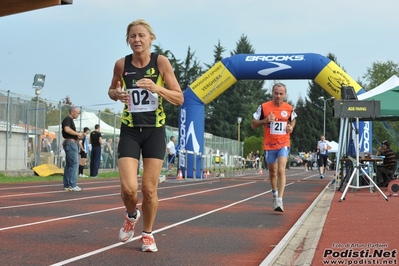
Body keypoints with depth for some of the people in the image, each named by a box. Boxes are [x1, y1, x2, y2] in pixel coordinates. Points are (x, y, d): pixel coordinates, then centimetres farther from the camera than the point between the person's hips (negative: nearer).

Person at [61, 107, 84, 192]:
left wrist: (77, 136, 15)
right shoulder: (67, 119, -10)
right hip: (70, 143, -11)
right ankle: (72, 185, -11)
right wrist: (77, 133, -20)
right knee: (74, 163, -11)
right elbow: (67, 129, -28)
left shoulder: (70, 120, 21)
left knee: (69, 165, 10)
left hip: (72, 143, 11)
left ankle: (66, 185, 13)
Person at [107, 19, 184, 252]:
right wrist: (116, 94, -8)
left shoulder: (161, 62, -7)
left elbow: (179, 99, -7)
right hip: (130, 130, 1)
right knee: (128, 188, -12)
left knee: (149, 189, 1)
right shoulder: (122, 64, -2)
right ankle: (131, 215, 23)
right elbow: (112, 90, 16)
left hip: (155, 130, -1)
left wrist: (156, 88, -23)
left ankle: (148, 234, 24)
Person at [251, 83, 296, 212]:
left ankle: (279, 200, -20)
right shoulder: (264, 107, -6)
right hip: (269, 145, 1)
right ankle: (275, 194, 39)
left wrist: (291, 127, -1)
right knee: (272, 172, 14)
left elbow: (293, 120, 21)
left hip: (283, 144, -1)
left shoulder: (289, 108, 0)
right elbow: (253, 124, -1)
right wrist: (265, 120, -19)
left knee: (281, 170, -17)